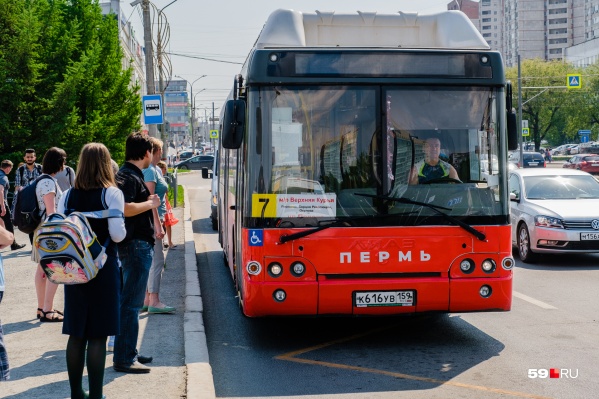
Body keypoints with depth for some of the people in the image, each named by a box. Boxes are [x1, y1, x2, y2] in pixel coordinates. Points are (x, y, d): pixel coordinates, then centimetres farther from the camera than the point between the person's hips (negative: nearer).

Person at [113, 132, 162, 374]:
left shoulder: (131, 174, 16)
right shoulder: (129, 177, -16)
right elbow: (124, 208, -29)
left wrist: (152, 227, 22)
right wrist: (150, 204, -16)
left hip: (138, 244, 11)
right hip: (136, 245, -11)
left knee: (129, 301, 17)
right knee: (131, 303, -7)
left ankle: (128, 352, 26)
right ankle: (124, 359, -3)